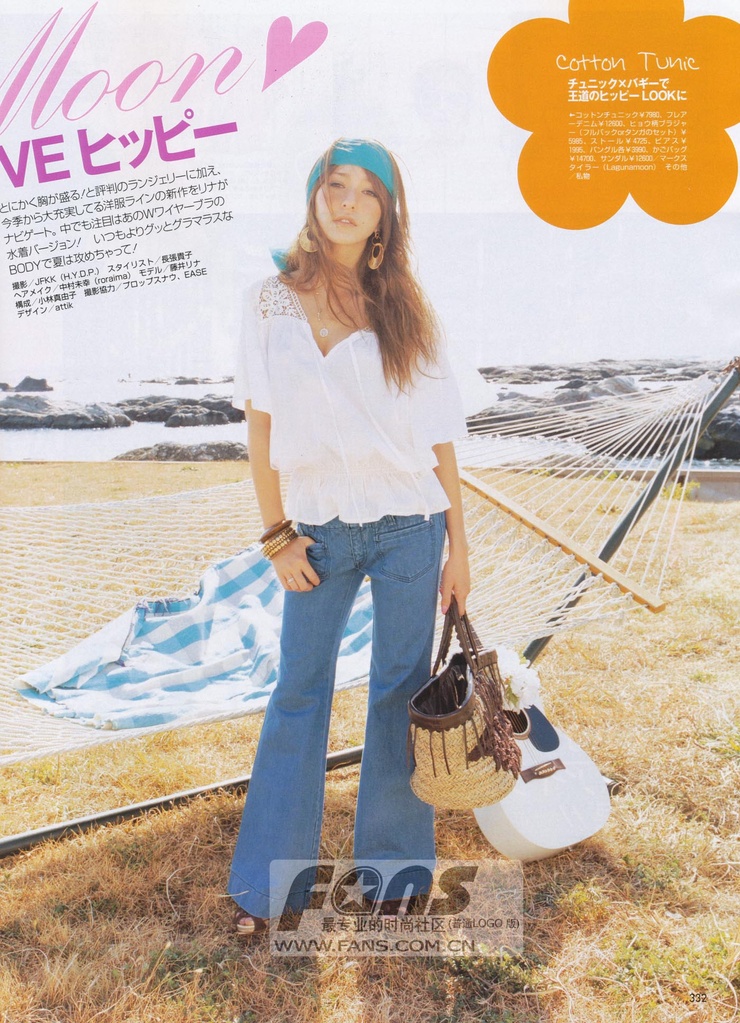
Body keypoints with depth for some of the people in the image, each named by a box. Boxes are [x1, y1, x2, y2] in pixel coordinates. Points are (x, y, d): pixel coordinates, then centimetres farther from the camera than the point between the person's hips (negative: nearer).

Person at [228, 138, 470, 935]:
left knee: (399, 691, 8)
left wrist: (458, 543, 0)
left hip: (408, 526, 0)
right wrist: (276, 535, -2)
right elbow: (260, 428, 2)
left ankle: (392, 867, 27)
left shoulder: (405, 310, 2)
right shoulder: (272, 303, 2)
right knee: (298, 694, 6)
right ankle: (270, 881, 21)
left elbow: (439, 436, 2)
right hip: (320, 528, 0)